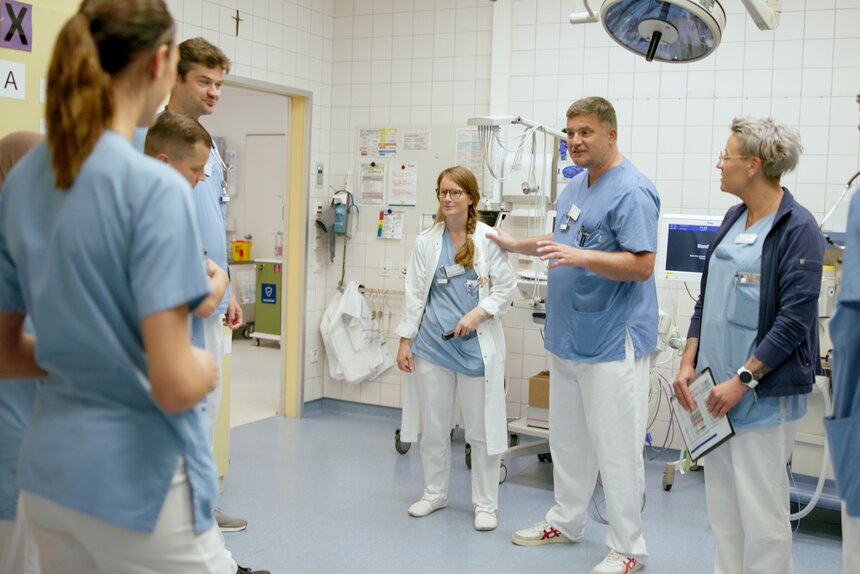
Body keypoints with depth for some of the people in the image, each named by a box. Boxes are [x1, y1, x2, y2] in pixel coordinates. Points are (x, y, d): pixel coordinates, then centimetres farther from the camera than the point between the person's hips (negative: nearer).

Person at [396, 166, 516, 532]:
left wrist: (478, 313, -17)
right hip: (432, 344, 3)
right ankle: (435, 493, 30)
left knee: (481, 428, 6)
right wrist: (405, 340, 2)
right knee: (432, 426, 13)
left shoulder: (489, 240, -5)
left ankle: (485, 504, 19)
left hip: (477, 345, -2)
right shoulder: (426, 242, 3)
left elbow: (505, 289, -2)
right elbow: (414, 294, 5)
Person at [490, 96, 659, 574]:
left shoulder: (631, 190, -16)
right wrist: (520, 245, 25)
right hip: (568, 338, 9)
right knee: (568, 439, 19)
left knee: (616, 448, 0)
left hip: (612, 342, -9)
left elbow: (641, 264, -22)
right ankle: (566, 521, 35)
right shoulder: (577, 186, 13)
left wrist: (580, 257, -31)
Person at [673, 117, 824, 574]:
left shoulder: (798, 228, -12)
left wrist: (743, 380, -17)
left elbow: (794, 320, -16)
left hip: (763, 394, -7)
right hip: (716, 387, 8)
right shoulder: (734, 219, 11)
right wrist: (688, 364, 7)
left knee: (761, 510, 0)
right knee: (722, 504, 15)